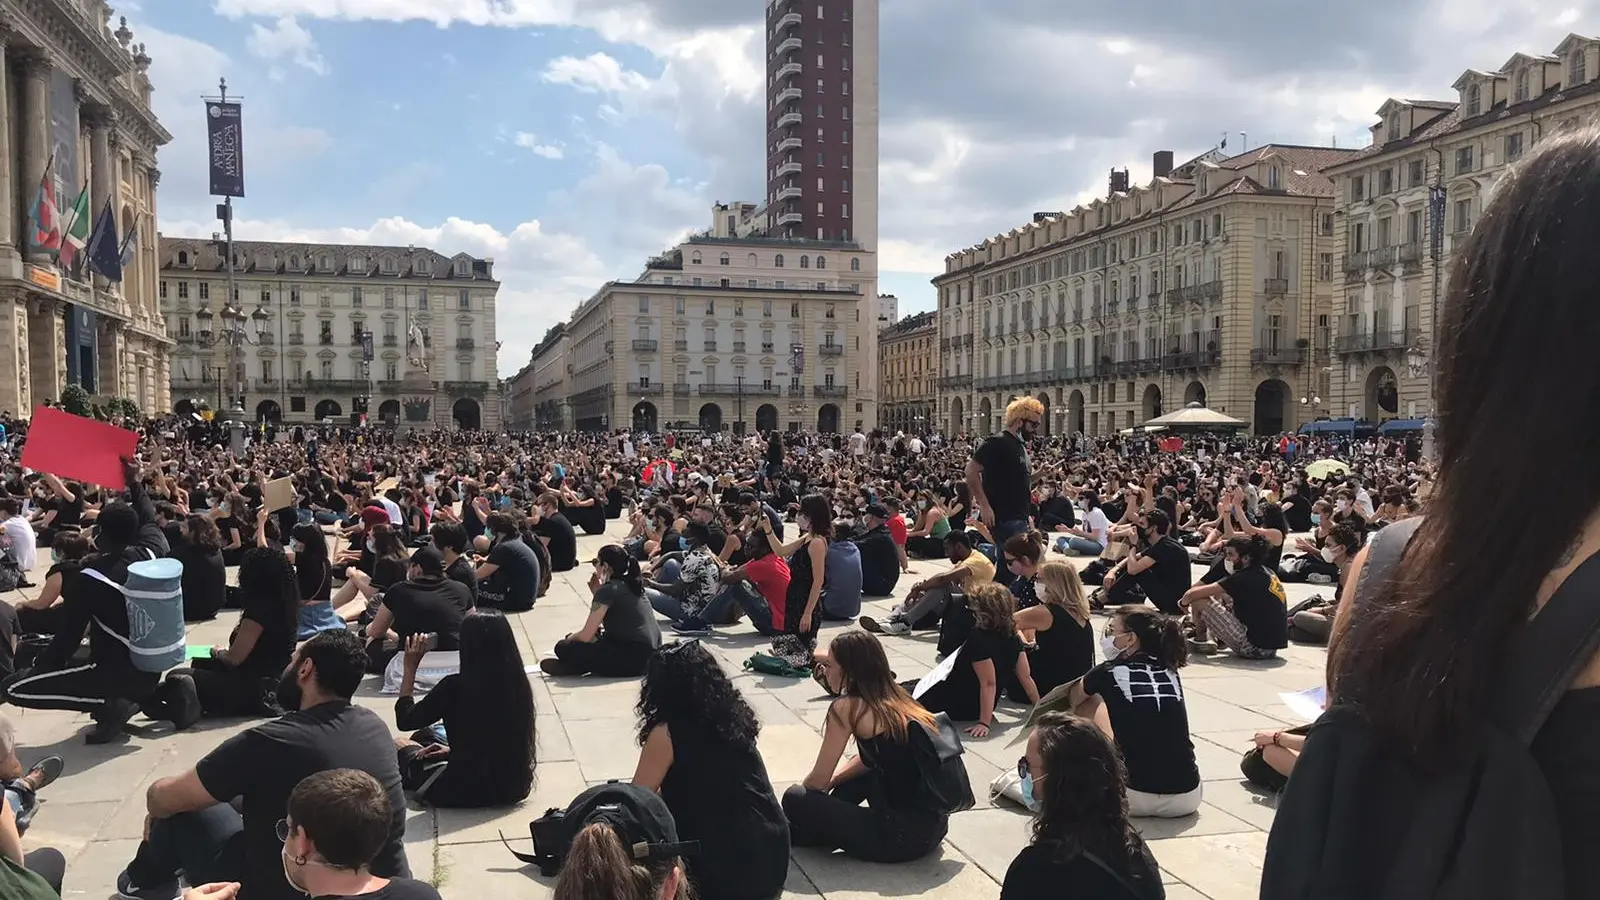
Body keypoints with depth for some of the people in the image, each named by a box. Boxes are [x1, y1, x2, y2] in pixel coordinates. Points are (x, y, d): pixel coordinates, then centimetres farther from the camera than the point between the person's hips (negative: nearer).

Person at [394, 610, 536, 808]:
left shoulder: (455, 687, -21)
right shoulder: (518, 684, -7)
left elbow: (404, 720, -5)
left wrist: (410, 668, 1)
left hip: (463, 793, -5)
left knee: (400, 745, 24)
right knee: (424, 735, 29)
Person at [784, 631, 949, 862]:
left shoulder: (847, 708, -11)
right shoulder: (894, 698, 11)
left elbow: (818, 780, -3)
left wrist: (799, 795, 17)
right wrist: (829, 783, 20)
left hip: (903, 836, -9)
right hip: (934, 824, 9)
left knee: (795, 801, -1)